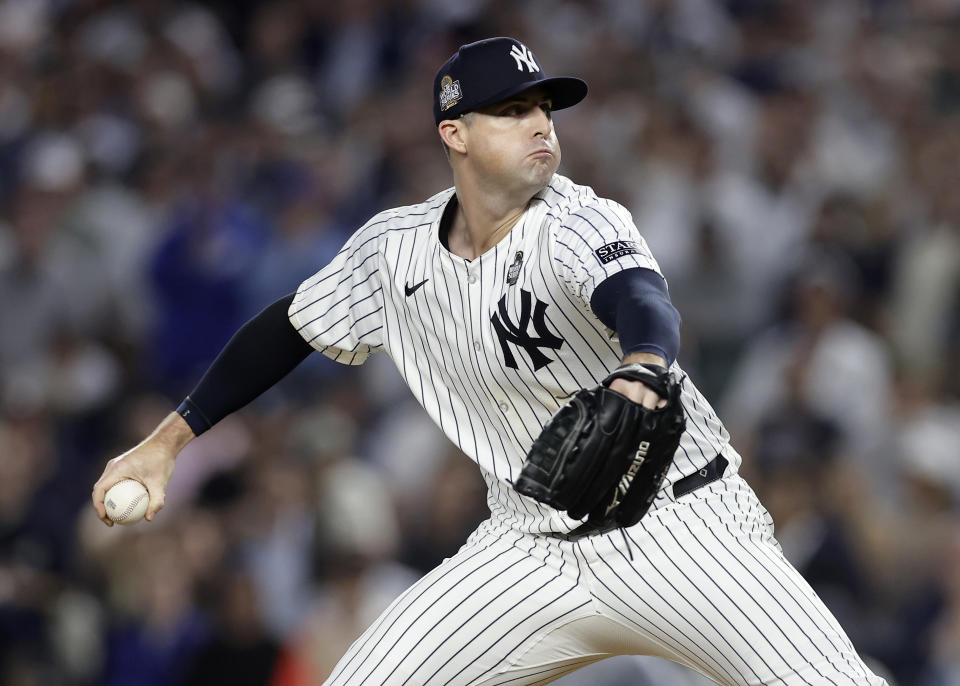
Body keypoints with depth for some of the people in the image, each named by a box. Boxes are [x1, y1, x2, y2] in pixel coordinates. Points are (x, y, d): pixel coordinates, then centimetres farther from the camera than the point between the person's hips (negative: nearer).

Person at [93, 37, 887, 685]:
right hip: (532, 546, 5)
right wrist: (169, 440, 13)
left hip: (682, 528, -5)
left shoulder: (580, 226, -18)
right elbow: (291, 327, 16)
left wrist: (640, 373, -64)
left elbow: (643, 301, -40)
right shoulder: (397, 248, -1)